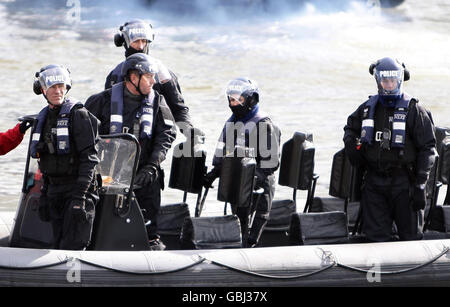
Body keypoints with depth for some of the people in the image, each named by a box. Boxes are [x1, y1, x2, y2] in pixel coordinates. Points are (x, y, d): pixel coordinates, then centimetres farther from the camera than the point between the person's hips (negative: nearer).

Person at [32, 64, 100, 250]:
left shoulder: (78, 114, -9)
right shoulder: (43, 118, 13)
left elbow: (90, 156, -14)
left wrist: (80, 194, -21)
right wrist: (45, 193, 17)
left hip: (77, 187, -7)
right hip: (54, 189, 7)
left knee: (72, 248, -13)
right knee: (59, 246, 7)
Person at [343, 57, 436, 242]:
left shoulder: (413, 110, -5)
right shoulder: (368, 108, 9)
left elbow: (427, 148, -6)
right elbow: (350, 128, 29)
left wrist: (420, 184, -12)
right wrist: (351, 146, 6)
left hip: (403, 181, -4)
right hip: (374, 181, 4)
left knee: (409, 235, 0)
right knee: (376, 236, 5)